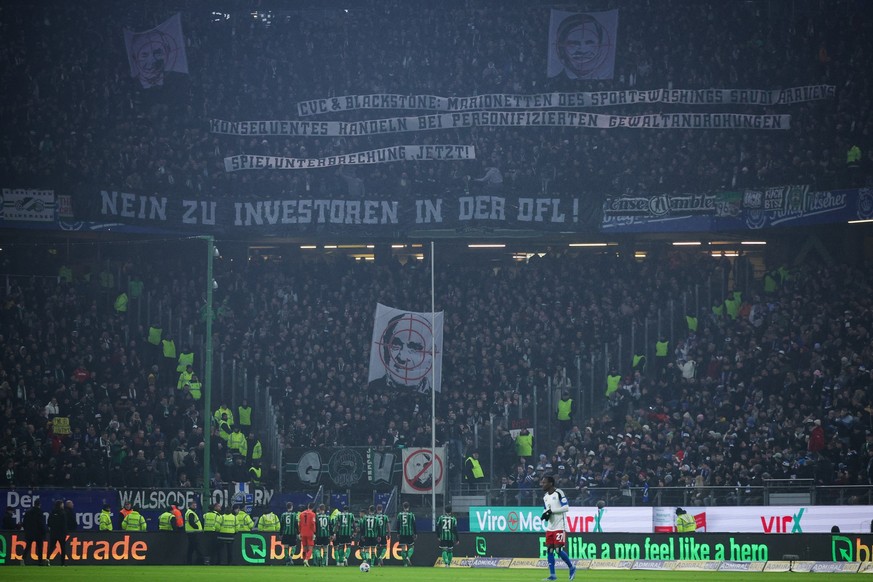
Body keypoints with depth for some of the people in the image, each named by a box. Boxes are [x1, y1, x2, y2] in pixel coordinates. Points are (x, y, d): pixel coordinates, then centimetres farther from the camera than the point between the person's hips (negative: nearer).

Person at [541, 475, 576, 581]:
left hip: (559, 527, -7)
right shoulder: (545, 496, 13)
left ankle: (571, 567, 10)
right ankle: (552, 575, 6)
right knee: (549, 550, 2)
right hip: (550, 527, 7)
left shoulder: (559, 493, -10)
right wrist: (545, 514, -2)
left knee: (558, 550, -11)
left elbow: (566, 508, -14)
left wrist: (551, 511, -18)